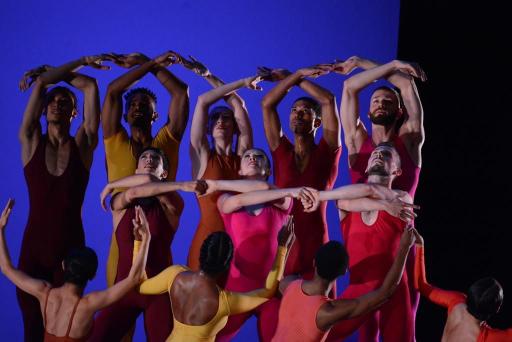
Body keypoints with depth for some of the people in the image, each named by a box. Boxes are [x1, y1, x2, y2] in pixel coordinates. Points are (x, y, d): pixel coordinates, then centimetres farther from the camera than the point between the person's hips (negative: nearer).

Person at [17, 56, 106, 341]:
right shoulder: (30, 142, 1)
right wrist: (81, 61, 4)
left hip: (71, 246, 0)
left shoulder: (83, 145, 1)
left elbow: (90, 86, -4)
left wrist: (50, 72, 5)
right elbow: (40, 82, -4)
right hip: (34, 246, 0)